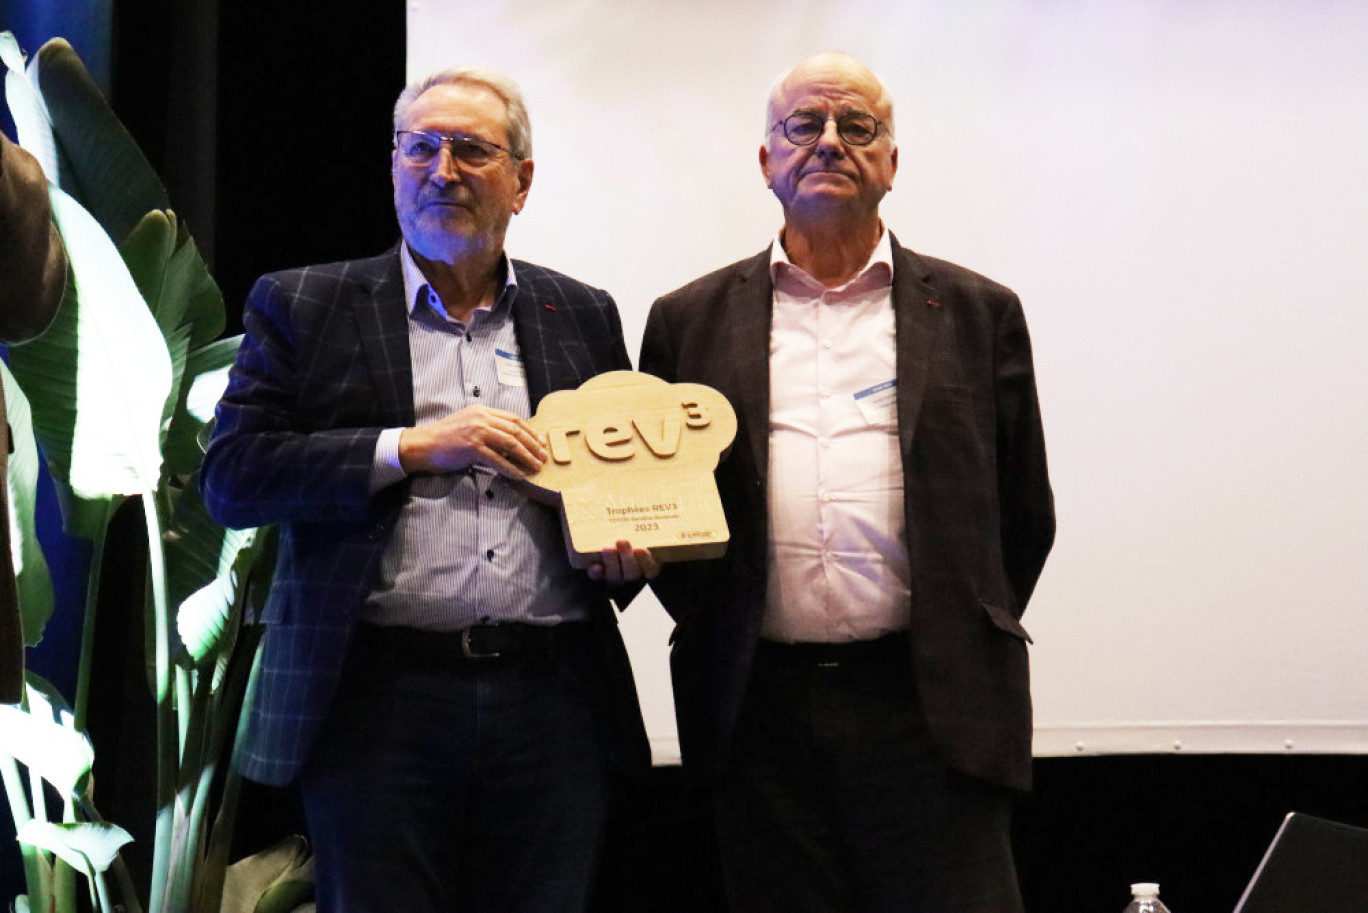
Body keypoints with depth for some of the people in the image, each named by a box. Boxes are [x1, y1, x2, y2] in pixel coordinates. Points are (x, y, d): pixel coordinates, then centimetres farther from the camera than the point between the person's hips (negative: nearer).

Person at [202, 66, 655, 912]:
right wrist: (412, 448, -11)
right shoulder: (302, 305, 7)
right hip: (377, 703, -2)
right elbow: (230, 476, -3)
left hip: (556, 705, 3)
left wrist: (629, 550, -2)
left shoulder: (584, 316, 14)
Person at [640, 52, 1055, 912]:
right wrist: (706, 629, 6)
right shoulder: (692, 320, 11)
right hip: (757, 707, 1)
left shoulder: (978, 313, 8)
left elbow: (1022, 516, 11)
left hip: (931, 710, -1)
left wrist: (963, 650, 10)